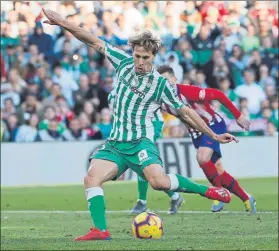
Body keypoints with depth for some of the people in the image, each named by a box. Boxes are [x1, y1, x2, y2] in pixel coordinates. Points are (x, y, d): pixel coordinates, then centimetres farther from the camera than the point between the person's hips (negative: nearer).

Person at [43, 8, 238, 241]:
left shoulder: (161, 84, -4)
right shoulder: (124, 63, 6)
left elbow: (186, 111, 3)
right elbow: (95, 41, 8)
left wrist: (214, 135, 2)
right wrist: (63, 23, 4)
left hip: (140, 142, -5)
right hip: (115, 143, 5)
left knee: (158, 181, -29)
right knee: (92, 177, -19)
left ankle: (207, 190, -10)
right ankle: (100, 230, -20)